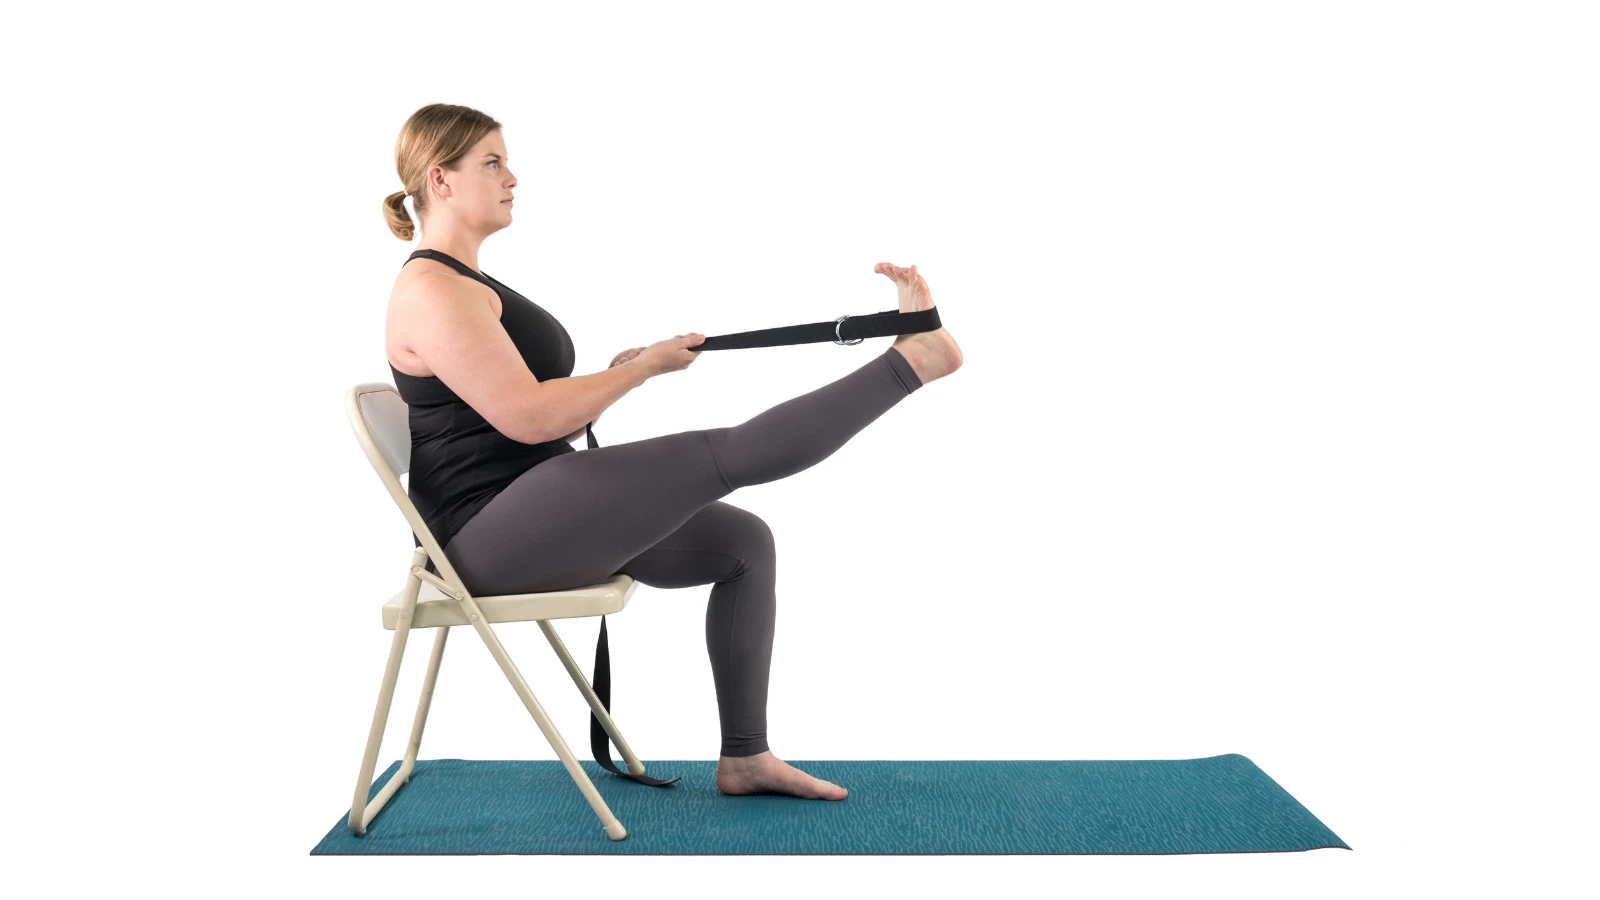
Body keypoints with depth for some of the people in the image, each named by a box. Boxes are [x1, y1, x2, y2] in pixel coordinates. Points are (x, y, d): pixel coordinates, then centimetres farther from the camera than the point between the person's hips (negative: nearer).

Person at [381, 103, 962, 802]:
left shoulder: (462, 283, 19)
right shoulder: (429, 291, -13)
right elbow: (526, 417, -22)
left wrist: (616, 376, 5)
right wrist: (642, 368, -10)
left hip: (538, 526, 10)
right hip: (491, 538, -10)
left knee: (745, 542, 7)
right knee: (726, 454, -18)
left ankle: (745, 757, 8)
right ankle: (912, 358, -12)